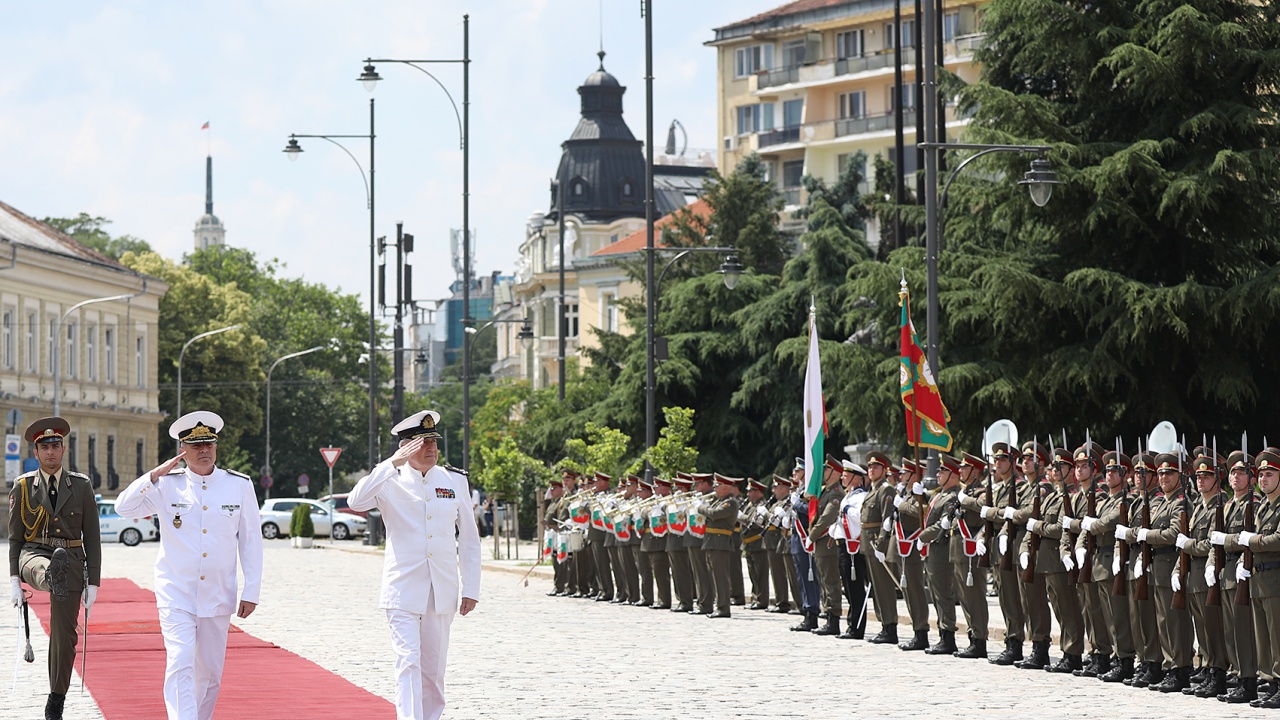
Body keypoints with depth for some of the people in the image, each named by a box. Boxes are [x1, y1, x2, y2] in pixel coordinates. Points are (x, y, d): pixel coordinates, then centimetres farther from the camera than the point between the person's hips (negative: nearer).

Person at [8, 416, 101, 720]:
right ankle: (52, 577, -73)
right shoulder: (23, 487, 4)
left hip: (71, 561, 0)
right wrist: (14, 579, -3)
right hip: (34, 555, 0)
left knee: (64, 635, 0)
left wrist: (93, 583, -2)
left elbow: (92, 537, 4)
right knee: (47, 565, -40)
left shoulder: (81, 486, 4)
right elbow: (15, 538, 7)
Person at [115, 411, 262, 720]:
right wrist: (156, 475, -19)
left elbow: (251, 541, 5)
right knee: (181, 666, -16)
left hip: (218, 598, 2)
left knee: (209, 674, 11)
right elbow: (124, 507, -9)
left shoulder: (240, 485, 2)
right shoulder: (167, 485, -1)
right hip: (176, 596, -2)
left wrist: (251, 593, 2)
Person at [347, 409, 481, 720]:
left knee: (433, 668, 10)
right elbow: (356, 501, -22)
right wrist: (393, 463, -24)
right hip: (403, 589, -3)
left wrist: (471, 589, 8)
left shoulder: (455, 482, 8)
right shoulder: (390, 482, -1)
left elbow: (469, 540, 12)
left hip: (443, 590, 3)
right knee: (409, 663, -14)